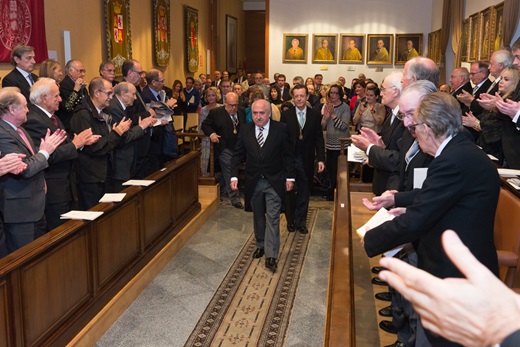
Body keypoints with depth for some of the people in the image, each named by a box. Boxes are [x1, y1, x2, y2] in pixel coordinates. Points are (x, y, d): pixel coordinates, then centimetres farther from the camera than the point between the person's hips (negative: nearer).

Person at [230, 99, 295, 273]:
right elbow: (238, 154, 3)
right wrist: (234, 176, -6)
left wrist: (289, 177, -5)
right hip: (253, 182, 3)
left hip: (274, 181, -3)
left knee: (272, 218, -4)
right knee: (258, 216, 17)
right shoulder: (245, 130, -2)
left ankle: (271, 255, -1)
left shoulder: (281, 129, -8)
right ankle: (260, 245, 34)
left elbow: (288, 155, -2)